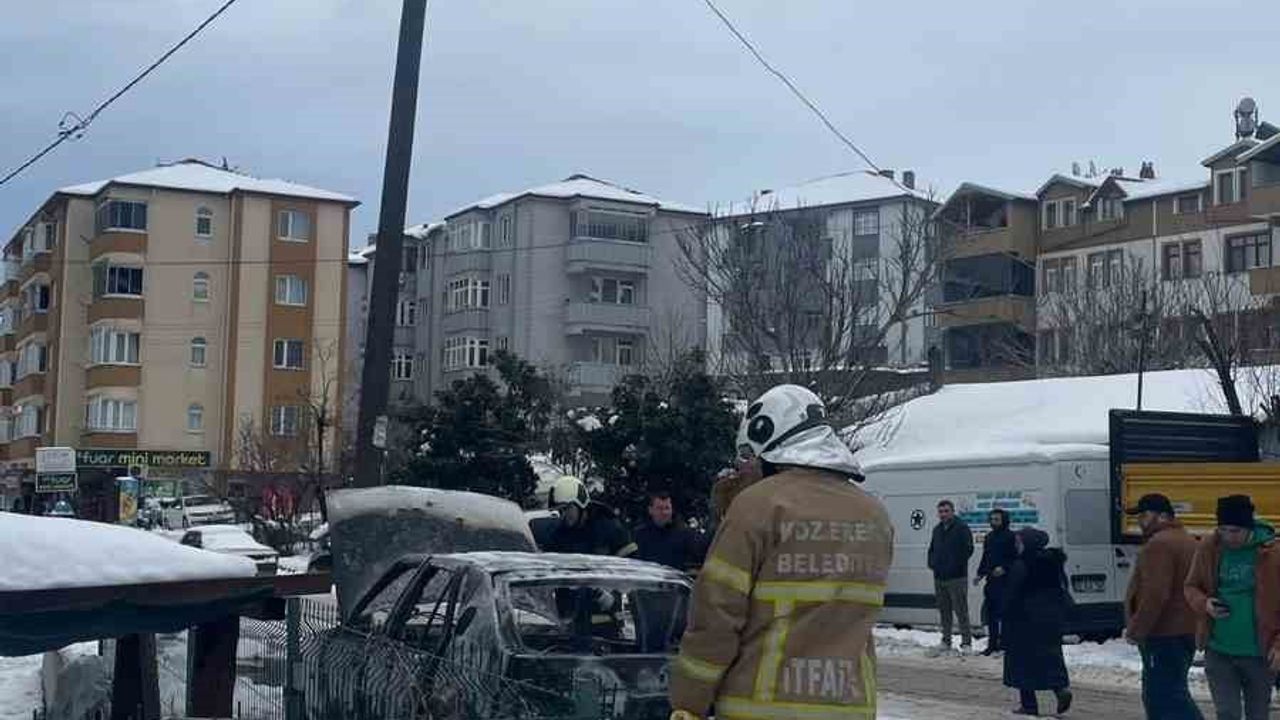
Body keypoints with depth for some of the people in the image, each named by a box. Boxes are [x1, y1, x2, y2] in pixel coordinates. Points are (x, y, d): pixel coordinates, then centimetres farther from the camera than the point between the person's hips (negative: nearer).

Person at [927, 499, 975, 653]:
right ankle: (946, 641, 18)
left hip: (957, 577, -7)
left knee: (961, 611, -8)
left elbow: (968, 549, -11)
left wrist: (957, 564, -14)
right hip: (939, 577, 7)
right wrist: (932, 563, 8)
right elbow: (932, 549, 25)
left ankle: (966, 642, -5)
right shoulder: (937, 529, 17)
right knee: (944, 611, 11)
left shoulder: (962, 528, -5)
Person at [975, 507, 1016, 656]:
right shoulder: (989, 538, 16)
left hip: (1006, 581, -7)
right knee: (990, 613, 9)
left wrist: (1004, 568, -22)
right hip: (991, 580, 7)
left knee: (1004, 613, -8)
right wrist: (980, 574, 12)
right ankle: (992, 644, 17)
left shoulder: (1010, 537, -6)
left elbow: (1016, 558, -11)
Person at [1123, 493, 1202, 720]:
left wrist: (1136, 630, -16)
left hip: (1164, 635, -11)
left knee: (1166, 696, -10)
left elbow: (1155, 595, -24)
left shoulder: (1159, 544, -16)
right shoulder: (1185, 540, 18)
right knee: (1155, 695, 19)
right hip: (1184, 631, 11)